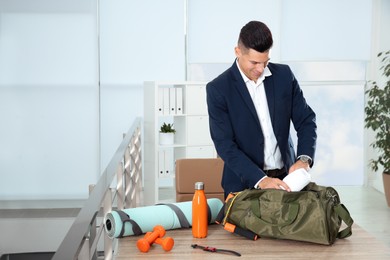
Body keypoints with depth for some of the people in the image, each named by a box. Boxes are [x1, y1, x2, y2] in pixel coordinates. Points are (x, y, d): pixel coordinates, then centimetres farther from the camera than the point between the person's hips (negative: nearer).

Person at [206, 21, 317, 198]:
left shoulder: (284, 75, 1)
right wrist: (260, 180, -25)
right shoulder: (218, 89, -10)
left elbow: (306, 120, 3)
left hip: (285, 178, 3)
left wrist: (304, 158, -16)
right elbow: (224, 144, -14)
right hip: (244, 184, -2)